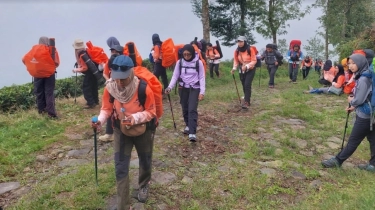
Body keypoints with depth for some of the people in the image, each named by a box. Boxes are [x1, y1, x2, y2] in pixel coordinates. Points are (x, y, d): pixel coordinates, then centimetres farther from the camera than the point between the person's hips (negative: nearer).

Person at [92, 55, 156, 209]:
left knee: (145, 162, 21)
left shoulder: (144, 88, -28)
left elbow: (151, 112, -17)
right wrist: (100, 120, -26)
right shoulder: (110, 88, -18)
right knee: (120, 168, -1)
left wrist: (135, 118, -33)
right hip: (121, 131, 2)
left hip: (143, 130, -1)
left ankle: (144, 186, 55)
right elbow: (107, 109, -6)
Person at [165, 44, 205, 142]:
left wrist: (202, 92, -11)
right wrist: (170, 87, -15)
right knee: (185, 109, 10)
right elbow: (175, 76, -1)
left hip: (194, 88, -3)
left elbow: (202, 78, -5)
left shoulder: (198, 62, -9)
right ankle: (188, 125, 33)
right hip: (183, 88, 3)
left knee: (192, 109, -14)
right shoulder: (179, 62, -3)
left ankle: (192, 133, -16)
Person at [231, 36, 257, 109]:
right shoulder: (237, 51, -2)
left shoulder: (250, 49, -14)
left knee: (247, 85, -17)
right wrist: (234, 68, -14)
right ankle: (247, 99, 20)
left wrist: (247, 66, -26)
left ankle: (246, 102, -19)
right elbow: (236, 60, 5)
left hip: (250, 70, -4)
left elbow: (254, 60, -12)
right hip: (242, 70, 4)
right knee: (244, 85, 5)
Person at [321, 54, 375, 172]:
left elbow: (359, 100, -22)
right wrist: (354, 106, 8)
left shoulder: (363, 79, -22)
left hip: (364, 116, -9)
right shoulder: (363, 77, 9)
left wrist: (351, 100, -2)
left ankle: (337, 160, 13)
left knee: (353, 141, 3)